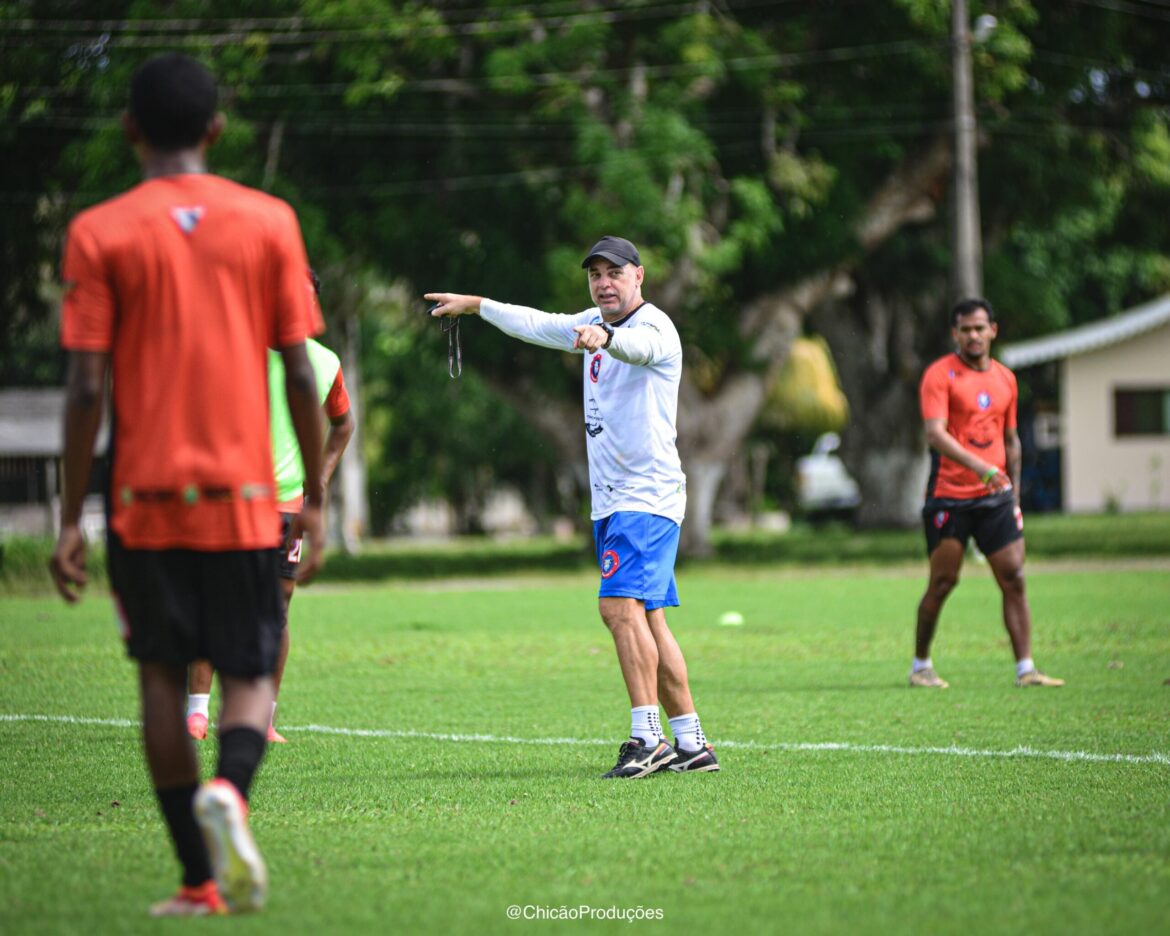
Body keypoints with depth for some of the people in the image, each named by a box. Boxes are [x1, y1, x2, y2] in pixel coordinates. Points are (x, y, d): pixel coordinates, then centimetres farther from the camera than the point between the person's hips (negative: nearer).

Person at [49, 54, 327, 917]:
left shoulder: (99, 234, -2)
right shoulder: (270, 222, 2)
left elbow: (87, 385, -6)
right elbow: (301, 374, 1)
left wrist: (71, 517, -1)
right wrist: (315, 502, 9)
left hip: (144, 497, 0)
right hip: (243, 495, 1)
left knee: (162, 676, 10)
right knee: (249, 676, 7)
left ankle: (201, 881, 8)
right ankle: (229, 790, -25)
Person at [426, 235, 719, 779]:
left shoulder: (654, 326, -12)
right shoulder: (591, 325, 15)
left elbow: (639, 345, -36)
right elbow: (536, 325, 31)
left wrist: (604, 337, -57)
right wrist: (475, 305, 36)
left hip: (648, 494, -9)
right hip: (611, 501, 9)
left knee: (621, 604, -22)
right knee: (646, 621, 7)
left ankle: (647, 738, -25)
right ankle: (692, 745, 9)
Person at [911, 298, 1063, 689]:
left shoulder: (1005, 378, 12)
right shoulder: (940, 375, -6)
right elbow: (935, 433, -19)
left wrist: (1015, 493, 15)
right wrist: (979, 466, -31)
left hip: (996, 496, 5)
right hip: (949, 498, -5)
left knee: (1014, 579, -3)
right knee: (943, 582, -1)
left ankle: (1025, 669, -3)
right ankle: (920, 665, 15)